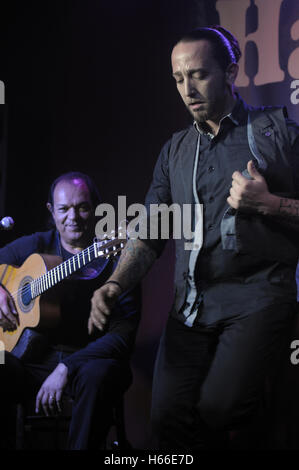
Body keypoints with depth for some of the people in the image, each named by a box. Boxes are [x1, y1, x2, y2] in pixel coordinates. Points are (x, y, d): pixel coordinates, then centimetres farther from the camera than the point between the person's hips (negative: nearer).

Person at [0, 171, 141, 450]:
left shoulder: (116, 260, -3)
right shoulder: (35, 247, 9)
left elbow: (122, 334, -12)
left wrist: (66, 369, -22)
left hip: (88, 360, -2)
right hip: (34, 357, 3)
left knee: (98, 374, -37)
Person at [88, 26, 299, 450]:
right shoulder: (176, 151, 16)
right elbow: (149, 232, 12)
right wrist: (115, 284, -4)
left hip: (257, 292, -5)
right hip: (192, 304, 5)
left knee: (219, 406, -23)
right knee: (169, 416, -7)